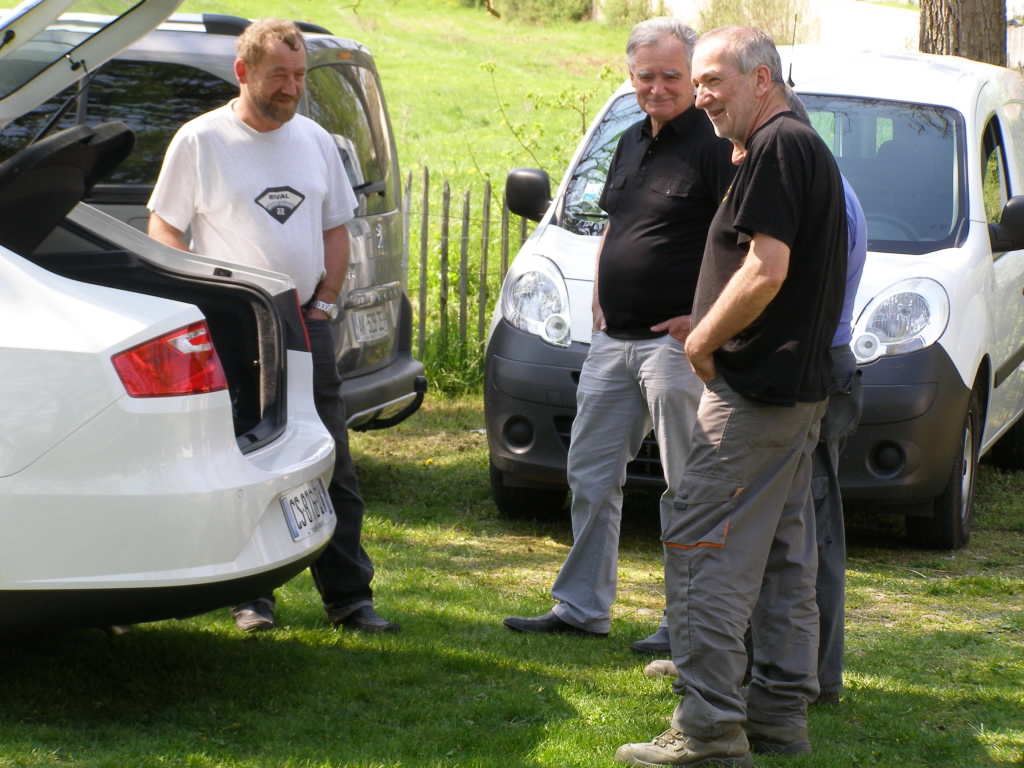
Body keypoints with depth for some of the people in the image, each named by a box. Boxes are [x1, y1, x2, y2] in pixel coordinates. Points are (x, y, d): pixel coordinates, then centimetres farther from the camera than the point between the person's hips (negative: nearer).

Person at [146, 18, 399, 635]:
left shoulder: (315, 140, 12)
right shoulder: (201, 141, -3)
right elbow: (164, 231, -2)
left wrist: (324, 304, 6)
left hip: (305, 327, 4)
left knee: (333, 468, 3)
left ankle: (349, 597, 8)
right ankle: (250, 596, 8)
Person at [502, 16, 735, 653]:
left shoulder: (714, 146, -11)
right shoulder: (632, 142, 15)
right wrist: (598, 302, 15)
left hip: (673, 340, -9)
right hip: (613, 339, 9)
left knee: (686, 488, -2)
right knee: (591, 473, 13)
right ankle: (582, 607, 24)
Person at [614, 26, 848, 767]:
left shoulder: (777, 149, -14)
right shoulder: (810, 148, 18)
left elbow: (766, 269, -22)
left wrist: (705, 337, -11)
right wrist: (714, 326, 17)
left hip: (756, 388, -11)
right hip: (801, 386, 11)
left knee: (703, 552, -10)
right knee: (785, 557, 13)